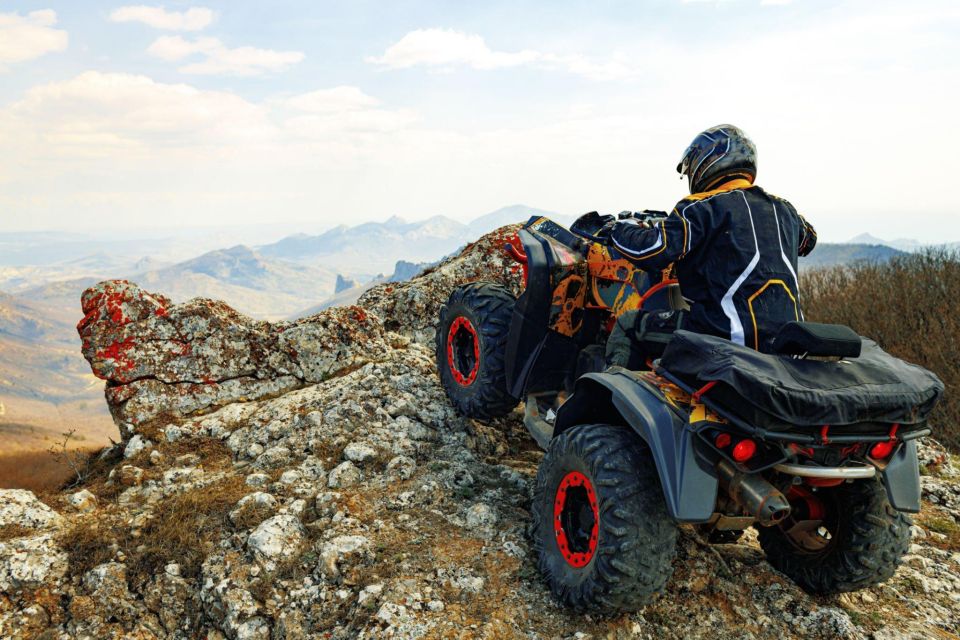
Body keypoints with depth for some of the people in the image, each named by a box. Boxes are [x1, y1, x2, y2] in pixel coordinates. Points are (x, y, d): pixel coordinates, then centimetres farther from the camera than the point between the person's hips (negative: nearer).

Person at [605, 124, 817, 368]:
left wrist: (622, 228, 5)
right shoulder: (783, 208, 16)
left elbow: (651, 252, -15)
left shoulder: (702, 207, -5)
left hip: (727, 332, -7)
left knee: (628, 326, 5)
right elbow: (809, 238, 38)